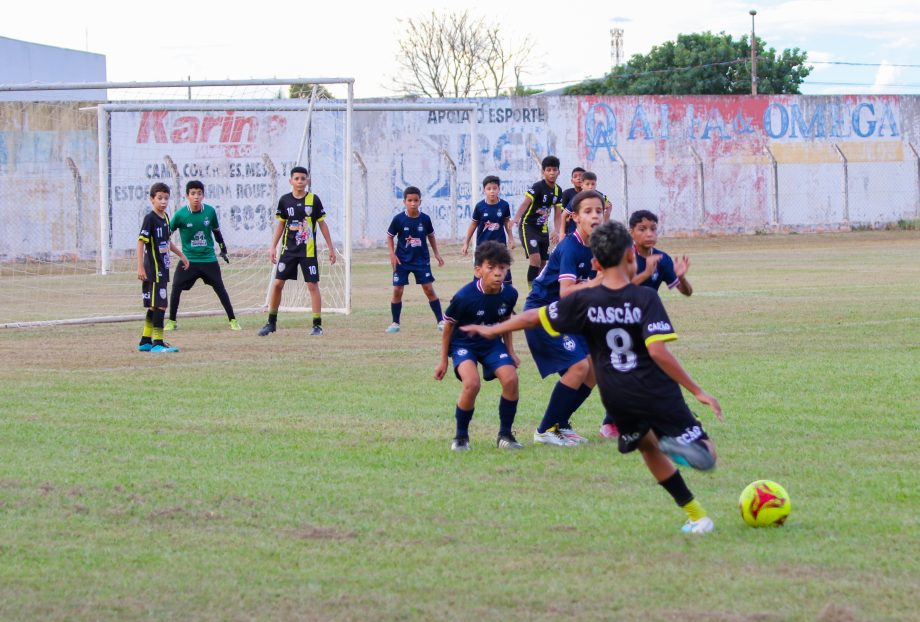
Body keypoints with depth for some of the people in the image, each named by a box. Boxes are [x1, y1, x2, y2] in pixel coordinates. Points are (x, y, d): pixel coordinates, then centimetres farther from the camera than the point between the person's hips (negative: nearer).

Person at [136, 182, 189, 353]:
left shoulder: (165, 217, 11)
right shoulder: (150, 218, -13)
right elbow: (141, 242, -17)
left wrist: (181, 255, 32)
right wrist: (140, 267, -23)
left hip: (162, 269, 9)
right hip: (153, 269, -9)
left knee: (154, 306, 13)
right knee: (160, 305, -10)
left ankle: (145, 342, 20)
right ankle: (157, 343, -9)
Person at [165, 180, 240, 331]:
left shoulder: (210, 211, -5)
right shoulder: (180, 215, -11)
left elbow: (216, 231, 11)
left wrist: (223, 249, 15)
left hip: (209, 259, 1)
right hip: (188, 259, -1)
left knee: (220, 288, 1)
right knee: (176, 288, -8)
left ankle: (232, 320, 9)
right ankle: (172, 321, 6)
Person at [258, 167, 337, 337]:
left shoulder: (313, 200, -3)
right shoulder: (285, 200, 2)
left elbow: (322, 224, 3)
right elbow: (281, 224, 12)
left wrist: (331, 248, 2)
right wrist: (273, 247, 8)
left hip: (308, 251, -2)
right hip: (289, 250, 2)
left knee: (313, 285, -3)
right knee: (277, 283, 0)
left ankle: (317, 325, 4)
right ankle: (271, 323, 13)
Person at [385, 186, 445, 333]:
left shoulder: (425, 219, -6)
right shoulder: (398, 219, -10)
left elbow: (431, 236, 10)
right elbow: (390, 236, 1)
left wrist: (436, 253, 9)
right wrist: (392, 255, -8)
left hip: (421, 260, 1)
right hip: (402, 261, 0)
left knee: (429, 289, -2)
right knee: (397, 291, -1)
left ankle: (441, 321, 5)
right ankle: (395, 323, 12)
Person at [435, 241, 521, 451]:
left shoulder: (509, 294, -13)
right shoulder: (465, 297, -25)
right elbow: (448, 325, -9)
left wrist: (510, 351, 12)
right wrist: (443, 360, -1)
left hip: (492, 343, 4)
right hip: (464, 344, -4)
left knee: (510, 379, -19)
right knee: (472, 383, -29)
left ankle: (505, 435, 0)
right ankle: (461, 437, -7)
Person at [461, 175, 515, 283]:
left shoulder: (504, 205, -7)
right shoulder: (480, 206, -10)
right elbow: (473, 224, 1)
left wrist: (511, 238, 12)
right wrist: (466, 243, 5)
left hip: (500, 242, 1)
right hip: (483, 244, -1)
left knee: (505, 269, 1)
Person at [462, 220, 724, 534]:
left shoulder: (584, 301, -3)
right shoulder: (645, 298, -12)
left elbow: (533, 317, 7)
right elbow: (657, 351, -22)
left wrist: (491, 330, 24)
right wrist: (697, 391, -17)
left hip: (619, 400, 4)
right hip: (658, 395, -4)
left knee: (648, 447, 29)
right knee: (706, 457, 1)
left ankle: (696, 515, 21)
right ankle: (679, 445, -33)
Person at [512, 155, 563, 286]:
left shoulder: (557, 190, 4)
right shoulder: (538, 187, -17)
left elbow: (557, 212, 9)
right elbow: (525, 203, -30)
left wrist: (556, 231, -4)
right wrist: (516, 218, -46)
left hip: (543, 229, 7)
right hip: (528, 226, -7)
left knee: (543, 263, 10)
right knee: (535, 258, -20)